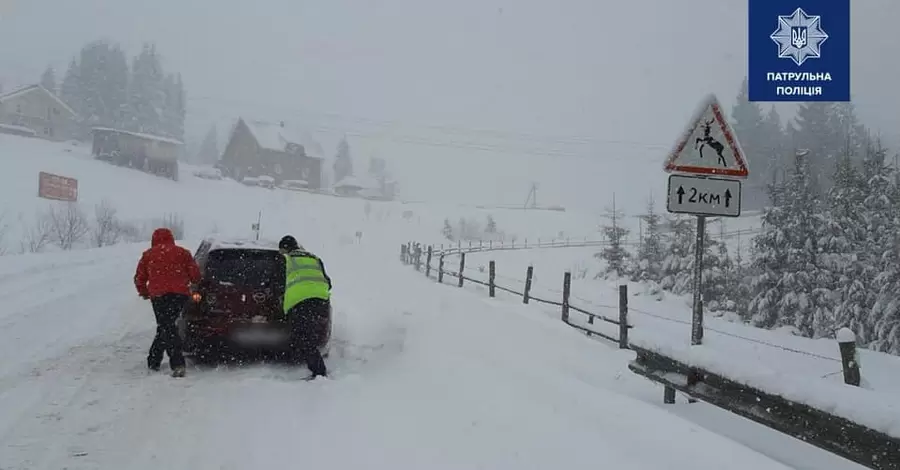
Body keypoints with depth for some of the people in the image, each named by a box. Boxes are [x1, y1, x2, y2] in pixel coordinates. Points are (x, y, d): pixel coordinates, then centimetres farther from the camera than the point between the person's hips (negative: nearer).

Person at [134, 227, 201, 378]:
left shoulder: (148, 255, 12)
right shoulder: (182, 252, 13)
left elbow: (139, 278, 12)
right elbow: (195, 275, 7)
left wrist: (144, 292, 30)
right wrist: (188, 283, 28)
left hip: (159, 295, -2)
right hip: (180, 294, 2)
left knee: (166, 328, -5)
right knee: (166, 327, 16)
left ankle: (178, 364, -22)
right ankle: (154, 360, 22)